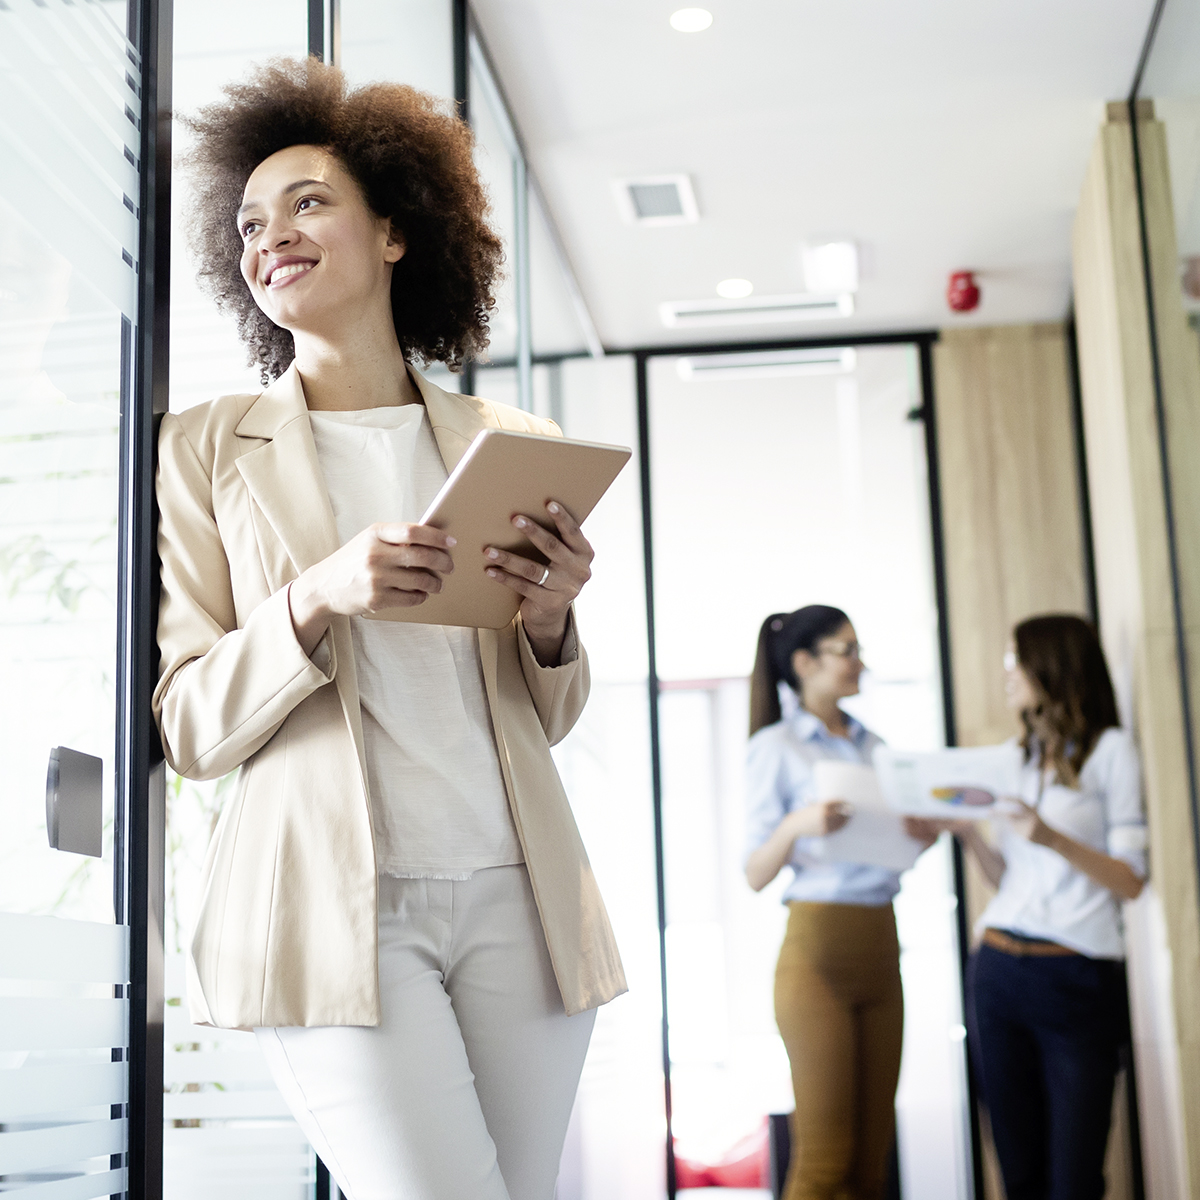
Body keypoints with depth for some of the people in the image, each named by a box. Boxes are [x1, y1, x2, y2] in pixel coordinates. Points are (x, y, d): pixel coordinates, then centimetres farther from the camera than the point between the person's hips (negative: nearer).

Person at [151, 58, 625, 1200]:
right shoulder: (207, 447, 5)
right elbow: (187, 727, 0)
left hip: (514, 893, 3)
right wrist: (317, 599, -16)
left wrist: (549, 623, -5)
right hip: (331, 902, -3)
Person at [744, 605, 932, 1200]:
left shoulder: (873, 745, 17)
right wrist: (797, 825, -25)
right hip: (818, 953, -6)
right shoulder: (775, 747, -1)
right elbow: (756, 874, -6)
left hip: (880, 948, 6)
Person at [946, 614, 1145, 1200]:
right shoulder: (1020, 756, 18)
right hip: (997, 970, 6)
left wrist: (1054, 839, -19)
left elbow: (1130, 881, -6)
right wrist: (969, 833, 2)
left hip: (1076, 976, -6)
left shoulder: (1109, 748, 0)